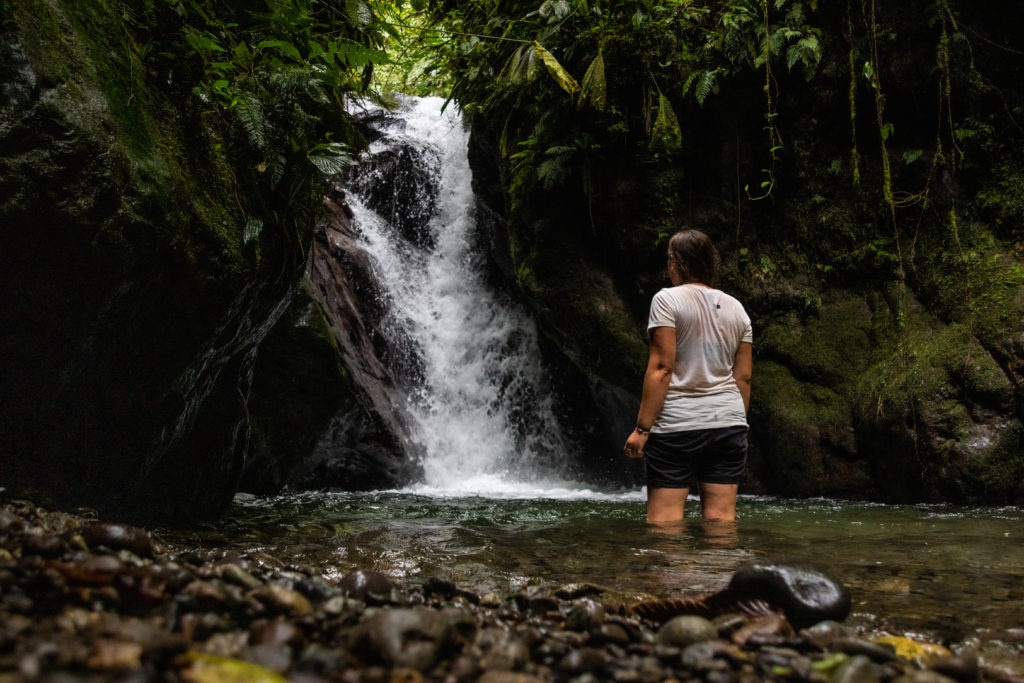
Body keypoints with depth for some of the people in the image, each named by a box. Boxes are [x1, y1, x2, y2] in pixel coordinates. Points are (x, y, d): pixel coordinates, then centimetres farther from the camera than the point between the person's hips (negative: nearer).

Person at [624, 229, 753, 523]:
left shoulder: (667, 300, -4)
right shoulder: (736, 308, 13)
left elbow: (661, 368, -12)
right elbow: (743, 377, 11)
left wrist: (642, 428, -11)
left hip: (677, 425, -5)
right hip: (728, 423, 6)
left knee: (663, 521, -3)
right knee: (722, 519, 6)